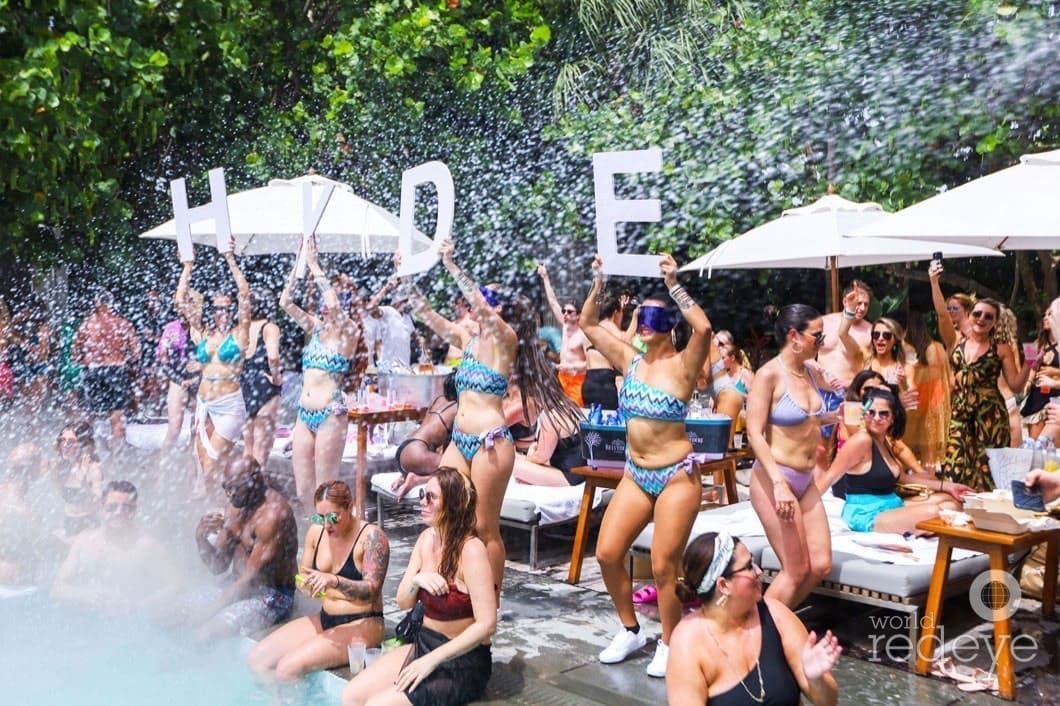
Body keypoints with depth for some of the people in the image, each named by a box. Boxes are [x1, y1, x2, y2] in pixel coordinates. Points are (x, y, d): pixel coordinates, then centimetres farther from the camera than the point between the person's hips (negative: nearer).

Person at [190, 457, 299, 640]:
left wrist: (209, 610, -18)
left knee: (208, 630, -22)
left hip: (271, 596, -8)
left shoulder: (271, 514, -24)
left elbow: (251, 577, -22)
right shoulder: (236, 506, 2)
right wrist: (201, 538, -14)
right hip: (236, 584, 8)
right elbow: (218, 566, 4)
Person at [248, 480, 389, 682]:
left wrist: (335, 581, -37)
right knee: (256, 659, -4)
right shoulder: (316, 531, 2)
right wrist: (306, 585, -14)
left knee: (289, 667, -23)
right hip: (324, 619, 7)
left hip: (361, 624, -7)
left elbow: (372, 591, -21)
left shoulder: (371, 536, -16)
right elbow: (303, 578, 10)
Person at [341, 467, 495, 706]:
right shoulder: (427, 538, 2)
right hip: (422, 645, 7)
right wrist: (416, 580, -16)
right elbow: (403, 603, 7)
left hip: (462, 663, -7)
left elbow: (486, 624, -25)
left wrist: (430, 661, -23)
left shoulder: (471, 550, -22)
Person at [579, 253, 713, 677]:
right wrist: (599, 285, -3)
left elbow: (703, 328, -31)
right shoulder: (629, 359, 5)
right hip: (636, 475, 6)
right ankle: (630, 631, 23)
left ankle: (668, 645, 17)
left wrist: (673, 285, -28)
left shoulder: (682, 364, -11)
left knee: (664, 565, -3)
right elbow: (588, 325, 10)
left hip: (676, 475, -6)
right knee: (608, 553, 2)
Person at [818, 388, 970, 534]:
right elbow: (829, 477, -20)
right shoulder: (862, 440, -17)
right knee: (933, 513, -24)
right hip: (867, 515, -10)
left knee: (950, 501, 11)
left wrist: (947, 486, 15)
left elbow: (905, 477, 20)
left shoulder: (887, 442, 11)